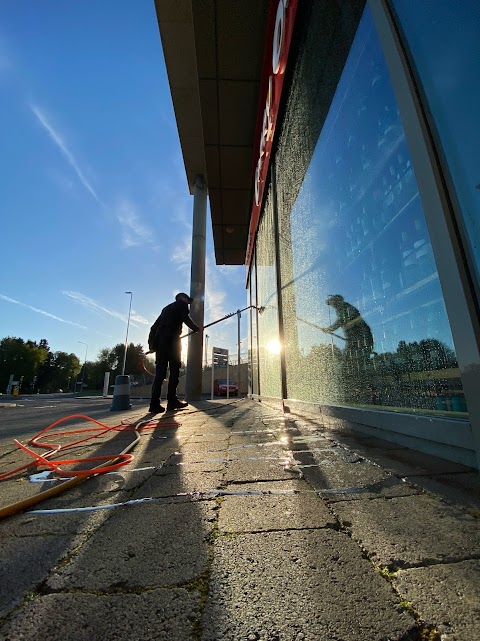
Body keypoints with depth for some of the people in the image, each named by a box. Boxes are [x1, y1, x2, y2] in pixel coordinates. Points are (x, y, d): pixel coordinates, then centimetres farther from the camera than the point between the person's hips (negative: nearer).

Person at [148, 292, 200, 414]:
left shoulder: (166, 308, 30)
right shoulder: (182, 304, 11)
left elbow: (154, 326, 24)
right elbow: (185, 318, -7)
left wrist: (152, 342, 21)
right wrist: (196, 328, 8)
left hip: (159, 339, 7)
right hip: (172, 340, -6)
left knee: (160, 372, 2)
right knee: (174, 370, -1)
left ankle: (154, 404, -2)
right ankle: (172, 401, -1)